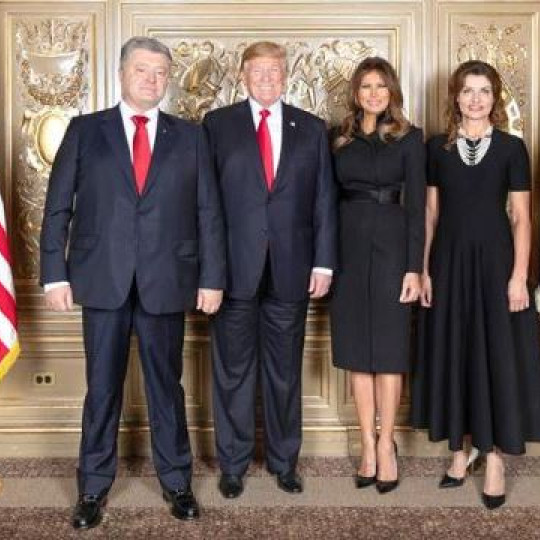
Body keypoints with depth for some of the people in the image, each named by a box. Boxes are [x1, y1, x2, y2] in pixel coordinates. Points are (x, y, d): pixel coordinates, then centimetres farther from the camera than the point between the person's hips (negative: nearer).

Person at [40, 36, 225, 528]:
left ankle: (176, 480, 27)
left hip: (166, 282, 1)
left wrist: (212, 278, -1)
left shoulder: (190, 136, 7)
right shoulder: (85, 130, 6)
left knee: (167, 384, 11)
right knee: (102, 388, 8)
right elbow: (58, 207, 3)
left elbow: (209, 212, 4)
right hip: (103, 280, 0)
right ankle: (94, 486, 24)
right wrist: (54, 274, -4)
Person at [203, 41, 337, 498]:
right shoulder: (218, 124, 5)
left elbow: (324, 200, 7)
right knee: (233, 371, 7)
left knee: (285, 372, 11)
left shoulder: (312, 129, 9)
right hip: (234, 267, -1)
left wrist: (324, 262, 0)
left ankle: (285, 461, 25)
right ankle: (233, 464, 21)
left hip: (290, 268, 2)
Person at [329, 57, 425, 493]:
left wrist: (414, 267, -10)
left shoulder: (409, 138, 1)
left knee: (387, 350, 1)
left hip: (390, 245, -3)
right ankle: (369, 446, 16)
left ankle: (385, 444, 15)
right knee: (357, 351, 6)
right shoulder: (340, 138, 10)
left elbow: (417, 205, -3)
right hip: (348, 245, 3)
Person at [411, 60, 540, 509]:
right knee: (453, 354, 8)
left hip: (494, 259, -2)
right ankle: (460, 452, 22)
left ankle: (495, 459, 13)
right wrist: (423, 269, 0)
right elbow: (431, 213, 6)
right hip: (449, 260, 2)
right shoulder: (438, 148, 5)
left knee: (497, 355, 1)